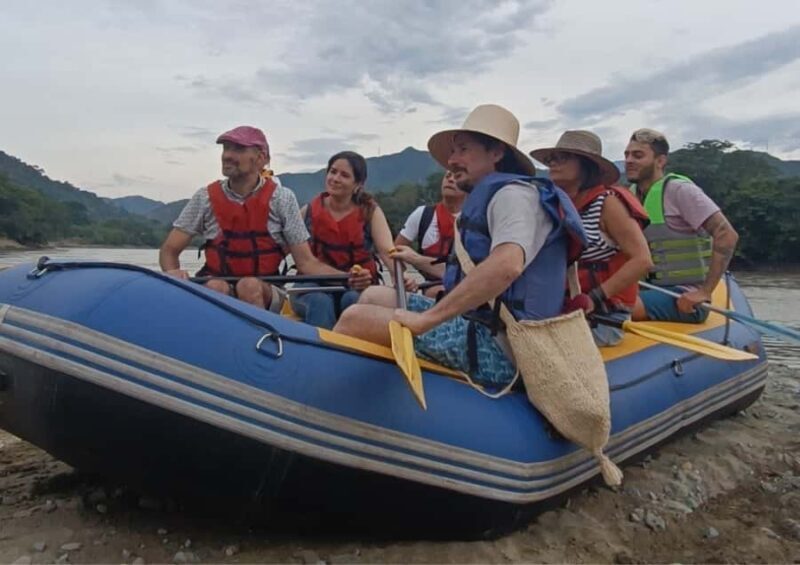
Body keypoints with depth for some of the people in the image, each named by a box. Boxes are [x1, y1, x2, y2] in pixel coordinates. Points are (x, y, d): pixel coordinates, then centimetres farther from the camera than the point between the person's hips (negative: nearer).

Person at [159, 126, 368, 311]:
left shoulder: (281, 198, -2)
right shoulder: (206, 198, 2)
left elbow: (306, 262, -4)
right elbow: (169, 250, 6)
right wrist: (172, 271, -19)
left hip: (264, 294, -1)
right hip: (214, 293, 1)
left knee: (250, 286, -34)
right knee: (215, 288, -32)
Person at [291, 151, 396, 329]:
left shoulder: (370, 212, 3)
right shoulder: (308, 212, 9)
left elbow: (387, 250, -14)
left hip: (359, 289, -1)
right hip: (314, 289, 1)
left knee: (353, 300, -33)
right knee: (320, 302, -31)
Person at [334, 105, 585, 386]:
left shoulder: (515, 194, -11)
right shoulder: (488, 199, 20)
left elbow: (506, 266, -31)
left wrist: (426, 318, -27)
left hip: (497, 348, -10)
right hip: (478, 325, 10)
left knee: (355, 319, -17)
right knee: (374, 296, 10)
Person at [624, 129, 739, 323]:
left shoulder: (679, 189, -9)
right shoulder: (632, 193, 12)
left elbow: (727, 235, -16)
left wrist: (704, 291, -20)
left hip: (684, 300, -7)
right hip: (651, 290, 7)